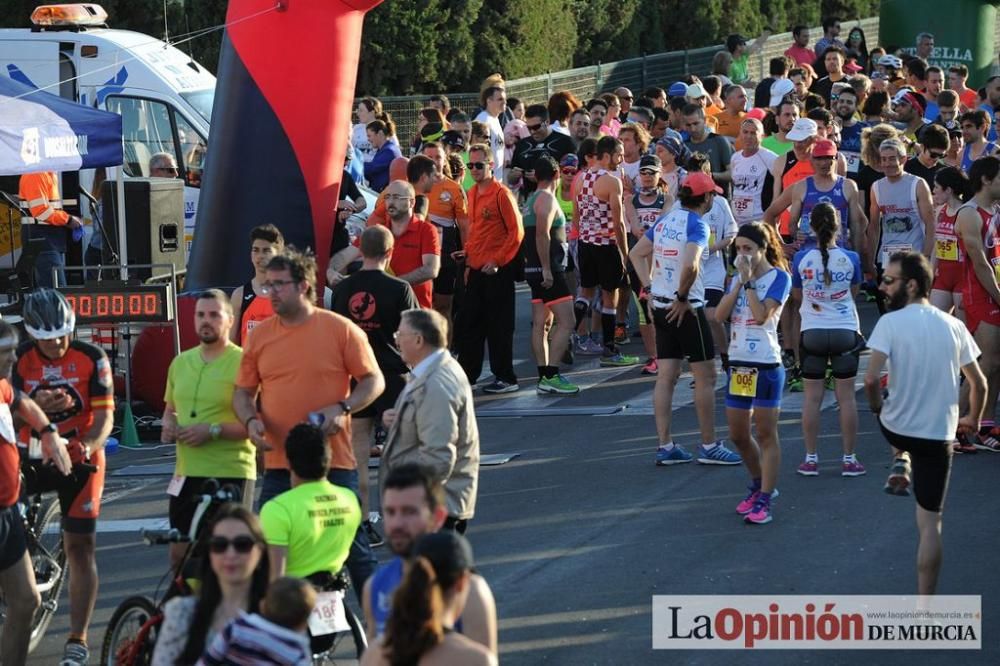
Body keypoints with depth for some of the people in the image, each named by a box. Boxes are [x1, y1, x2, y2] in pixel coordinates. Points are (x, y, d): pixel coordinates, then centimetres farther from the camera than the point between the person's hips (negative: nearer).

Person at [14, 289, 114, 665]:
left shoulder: (91, 359, -9)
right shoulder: (19, 359, -4)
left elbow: (104, 416, -11)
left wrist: (87, 446, -31)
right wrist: (36, 404, -34)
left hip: (79, 459, -1)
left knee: (81, 546, -2)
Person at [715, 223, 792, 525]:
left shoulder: (778, 277, -7)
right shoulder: (739, 277, 12)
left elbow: (761, 315, -20)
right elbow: (720, 315, -1)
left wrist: (748, 281, -15)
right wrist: (739, 282, -7)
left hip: (766, 365, -7)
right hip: (738, 364, 7)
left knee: (766, 434, -3)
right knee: (738, 435, 12)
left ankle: (764, 500, 1)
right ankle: (759, 485, 31)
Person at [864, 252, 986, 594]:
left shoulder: (891, 322, -12)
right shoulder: (953, 326, 0)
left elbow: (871, 379, -22)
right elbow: (979, 384, 6)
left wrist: (877, 408, -1)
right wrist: (973, 419, 24)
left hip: (897, 429, -2)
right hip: (939, 436, 2)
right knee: (930, 522, 7)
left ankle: (901, 460, 20)